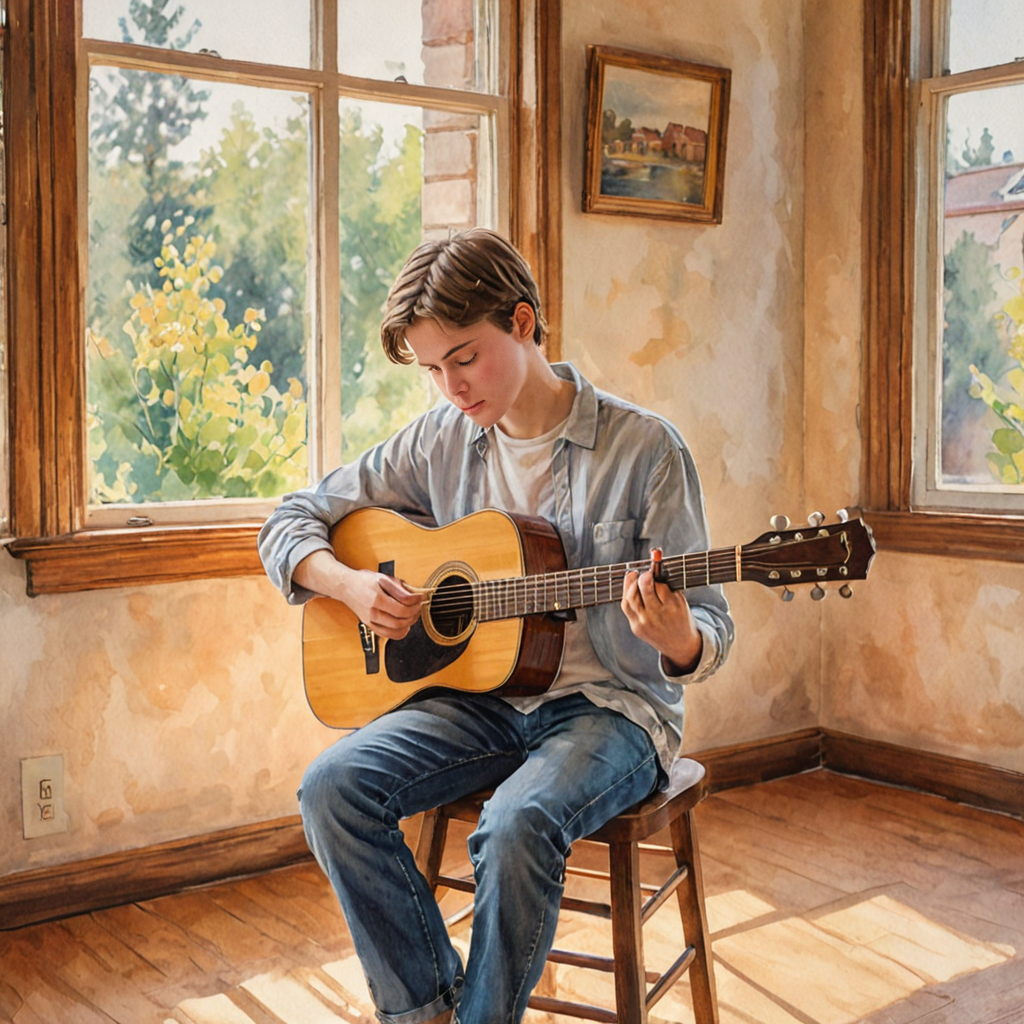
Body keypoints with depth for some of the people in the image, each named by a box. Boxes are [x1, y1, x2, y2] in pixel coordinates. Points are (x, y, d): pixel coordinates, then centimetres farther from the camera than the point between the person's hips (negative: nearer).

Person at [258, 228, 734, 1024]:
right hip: (482, 695, 5)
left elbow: (708, 632, -8)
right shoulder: (439, 443, 4)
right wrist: (348, 584, -9)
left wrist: (675, 641, -33)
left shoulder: (643, 448, -9)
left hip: (609, 704, -4)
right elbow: (293, 520, 11)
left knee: (517, 825, -34)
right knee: (333, 786, -20)